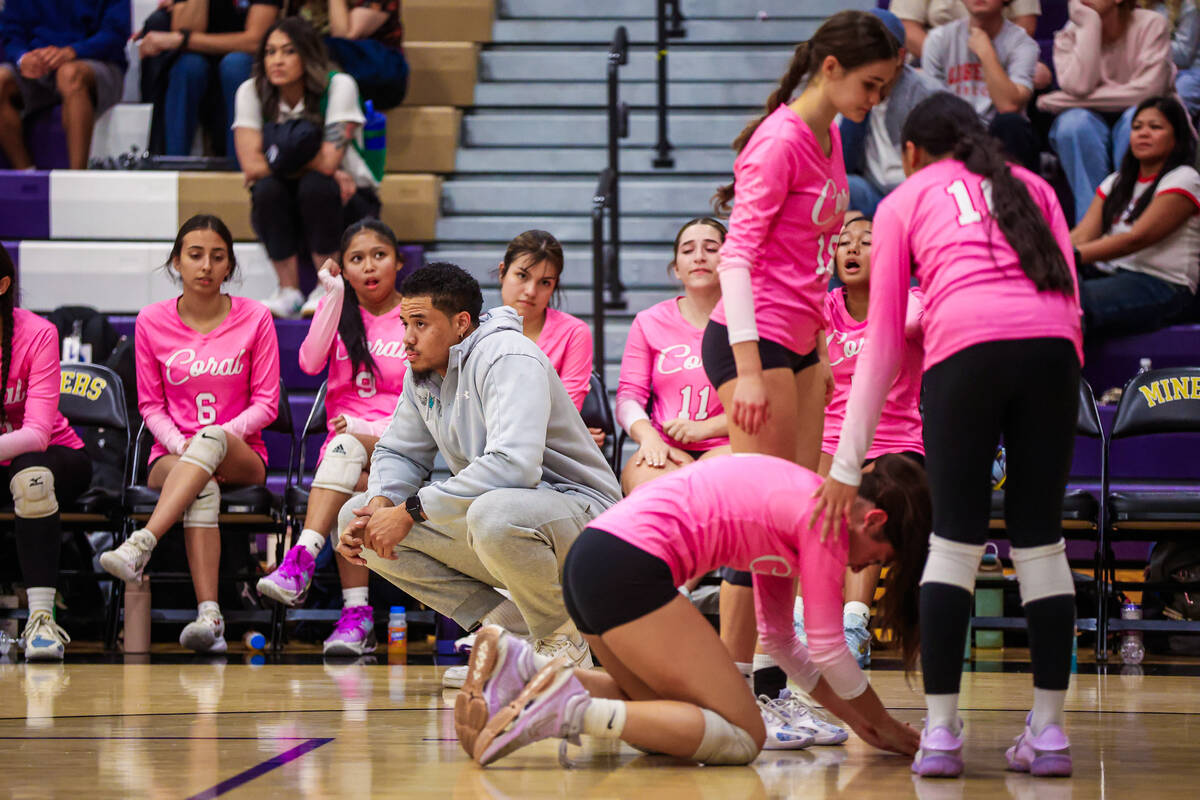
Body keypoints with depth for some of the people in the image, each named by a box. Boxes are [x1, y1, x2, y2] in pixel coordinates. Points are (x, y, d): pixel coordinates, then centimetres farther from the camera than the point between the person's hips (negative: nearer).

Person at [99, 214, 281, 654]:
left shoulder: (255, 318, 3)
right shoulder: (152, 322, 6)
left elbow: (265, 403, 2)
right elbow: (151, 405, 9)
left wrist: (218, 436, -16)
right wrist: (180, 444, -12)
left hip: (241, 457, 0)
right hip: (171, 458, 0)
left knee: (212, 439, -38)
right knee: (203, 489, -37)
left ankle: (140, 545, -53)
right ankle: (209, 615, -54)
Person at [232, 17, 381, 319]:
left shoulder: (338, 86, -17)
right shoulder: (251, 92, -9)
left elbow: (328, 162, -26)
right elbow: (252, 166, -18)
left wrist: (278, 158, -14)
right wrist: (315, 165, -21)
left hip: (347, 205, -2)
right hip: (282, 213, 2)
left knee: (315, 186, -34)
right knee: (267, 188, -30)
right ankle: (289, 291, -16)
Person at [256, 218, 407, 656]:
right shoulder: (338, 311, 16)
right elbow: (310, 363, -5)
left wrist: (371, 429, -12)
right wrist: (335, 296, -9)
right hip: (342, 442, 2)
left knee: (347, 445, -37)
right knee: (351, 492, -34)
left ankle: (301, 561, -50)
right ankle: (356, 613, -44)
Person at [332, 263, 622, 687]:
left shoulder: (509, 358, -21)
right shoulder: (422, 373, 6)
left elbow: (513, 465, -34)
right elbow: (398, 451, 17)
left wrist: (412, 510, -30)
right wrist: (380, 504, -9)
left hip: (579, 510, -9)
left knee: (494, 515, -43)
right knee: (356, 517, -1)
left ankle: (563, 641, -12)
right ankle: (511, 628, -4)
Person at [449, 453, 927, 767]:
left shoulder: (788, 506, 24)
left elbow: (779, 639, 30)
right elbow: (828, 648, -1)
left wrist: (854, 717, 28)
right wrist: (883, 725, 13)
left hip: (589, 561, 10)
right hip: (629, 567, -10)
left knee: (669, 714, 22)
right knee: (743, 737, -6)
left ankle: (521, 670, 8)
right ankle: (572, 709, -20)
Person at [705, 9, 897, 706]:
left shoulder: (828, 137, 13)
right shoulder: (780, 140, -14)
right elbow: (737, 255, -18)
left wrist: (819, 350, 21)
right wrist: (748, 369, -23)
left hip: (798, 344, 9)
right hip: (755, 342, -9)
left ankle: (775, 669, 14)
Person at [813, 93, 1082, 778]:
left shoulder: (903, 201, 22)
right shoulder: (1031, 185, 30)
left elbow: (883, 343, 18)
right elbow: (1071, 302, 18)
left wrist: (848, 465, 19)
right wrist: (1063, 388, 23)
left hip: (965, 347, -2)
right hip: (1051, 348, 2)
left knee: (956, 541, 3)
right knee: (1041, 541, 8)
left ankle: (940, 732, -3)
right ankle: (1049, 731, 5)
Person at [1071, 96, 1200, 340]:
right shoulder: (1116, 183, 23)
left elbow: (1137, 239, -14)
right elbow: (1082, 235, 9)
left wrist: (1072, 256, -24)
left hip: (1162, 287, -6)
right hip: (1109, 276, 7)